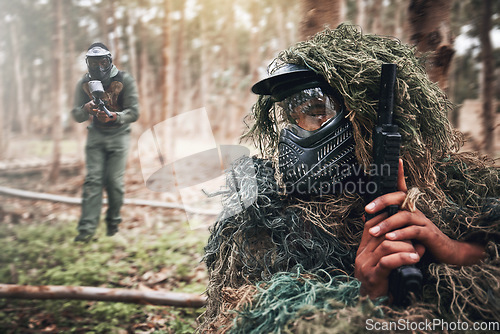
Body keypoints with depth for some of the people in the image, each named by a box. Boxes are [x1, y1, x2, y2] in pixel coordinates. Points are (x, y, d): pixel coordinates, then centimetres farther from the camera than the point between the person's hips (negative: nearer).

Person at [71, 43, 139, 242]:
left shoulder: (124, 81, -11)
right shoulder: (84, 83, -1)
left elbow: (134, 113, -15)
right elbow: (76, 115, -3)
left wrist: (113, 117, -33)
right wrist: (87, 109, -26)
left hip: (119, 135, -2)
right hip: (96, 135, 2)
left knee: (114, 181, -7)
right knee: (93, 179, -8)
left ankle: (113, 221, 14)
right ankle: (87, 227, -8)